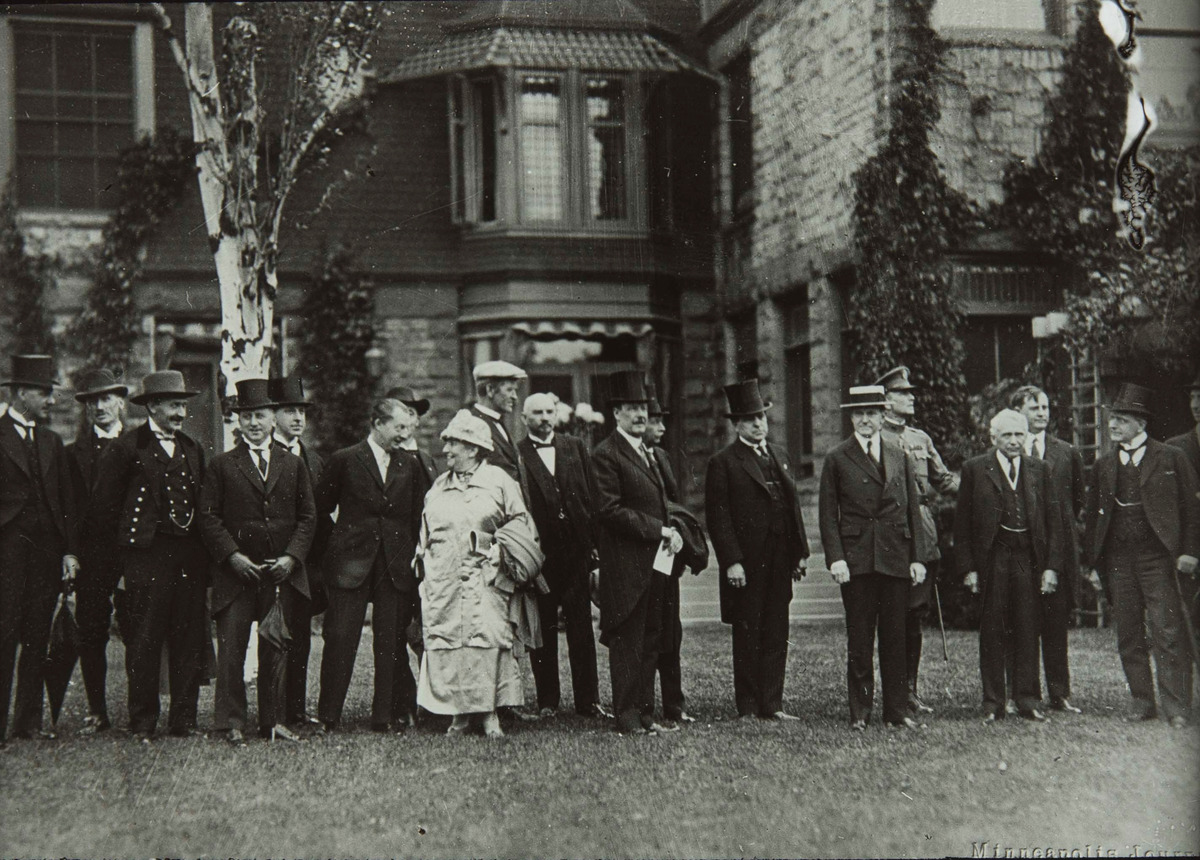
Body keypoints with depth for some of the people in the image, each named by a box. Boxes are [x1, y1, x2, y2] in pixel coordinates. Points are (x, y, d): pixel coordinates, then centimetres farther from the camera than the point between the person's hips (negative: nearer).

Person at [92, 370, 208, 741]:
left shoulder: (192, 449, 15)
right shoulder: (126, 447, -3)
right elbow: (104, 503, -2)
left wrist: (195, 533, 10)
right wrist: (129, 538, 1)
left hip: (190, 554, 5)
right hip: (147, 555, -5)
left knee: (190, 640, 5)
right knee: (145, 642, -1)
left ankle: (184, 720, 13)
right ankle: (142, 725, 8)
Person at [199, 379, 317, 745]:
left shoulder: (294, 464, 11)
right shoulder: (221, 465, 5)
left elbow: (307, 517, 9)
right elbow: (208, 517, 0)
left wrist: (291, 557, -5)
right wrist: (232, 556, -11)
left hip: (282, 573, 2)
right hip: (235, 571, -2)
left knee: (277, 649, 7)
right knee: (231, 648, -3)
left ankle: (273, 722, 15)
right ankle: (232, 723, 3)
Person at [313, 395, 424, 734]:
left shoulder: (407, 466, 12)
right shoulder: (345, 460, 2)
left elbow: (415, 517, 17)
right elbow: (320, 511, 7)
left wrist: (411, 558, 10)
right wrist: (333, 550, 6)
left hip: (396, 566, 3)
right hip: (351, 563, -3)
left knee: (391, 642, 3)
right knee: (340, 638, -4)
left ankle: (386, 715, 11)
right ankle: (328, 716, 3)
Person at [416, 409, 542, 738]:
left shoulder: (499, 481, 4)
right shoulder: (439, 486, 17)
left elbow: (521, 524, 6)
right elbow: (426, 535, 22)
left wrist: (506, 548, -7)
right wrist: (424, 559, 10)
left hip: (486, 578, -3)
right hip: (444, 580, 3)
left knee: (488, 640, -9)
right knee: (445, 640, -3)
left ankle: (489, 713, -2)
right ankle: (459, 713, 5)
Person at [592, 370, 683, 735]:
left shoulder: (647, 453, 20)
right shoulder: (606, 455, -8)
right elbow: (610, 510, -17)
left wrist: (672, 532, 6)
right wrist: (659, 530, -17)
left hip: (654, 562, 8)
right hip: (625, 566, -8)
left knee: (650, 641, 10)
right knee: (627, 643, -3)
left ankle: (645, 712, 16)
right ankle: (628, 717, 3)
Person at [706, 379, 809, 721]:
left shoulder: (779, 456, 15)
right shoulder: (723, 462, -5)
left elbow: (794, 505, 17)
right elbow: (717, 516, -9)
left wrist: (801, 551, 11)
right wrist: (731, 561, -16)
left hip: (779, 563, 6)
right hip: (746, 564, -6)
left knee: (777, 636, 7)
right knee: (747, 638, 3)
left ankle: (771, 705, 14)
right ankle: (747, 709, 9)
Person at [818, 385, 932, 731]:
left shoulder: (901, 457, 11)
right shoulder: (837, 459, 3)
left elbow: (912, 510, 11)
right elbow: (828, 514, 1)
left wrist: (918, 556, 4)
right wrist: (835, 558, -10)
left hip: (896, 558, 2)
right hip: (856, 559, -2)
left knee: (895, 637, 6)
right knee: (859, 640, 1)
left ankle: (897, 709, 14)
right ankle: (860, 711, 9)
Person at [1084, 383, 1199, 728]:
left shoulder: (1170, 457, 2)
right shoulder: (1104, 465, 13)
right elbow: (1093, 515, 14)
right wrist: (1092, 563, 9)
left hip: (1157, 558, -4)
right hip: (1118, 561, 4)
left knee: (1167, 634, -8)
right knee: (1129, 638, 6)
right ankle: (1144, 704, 14)